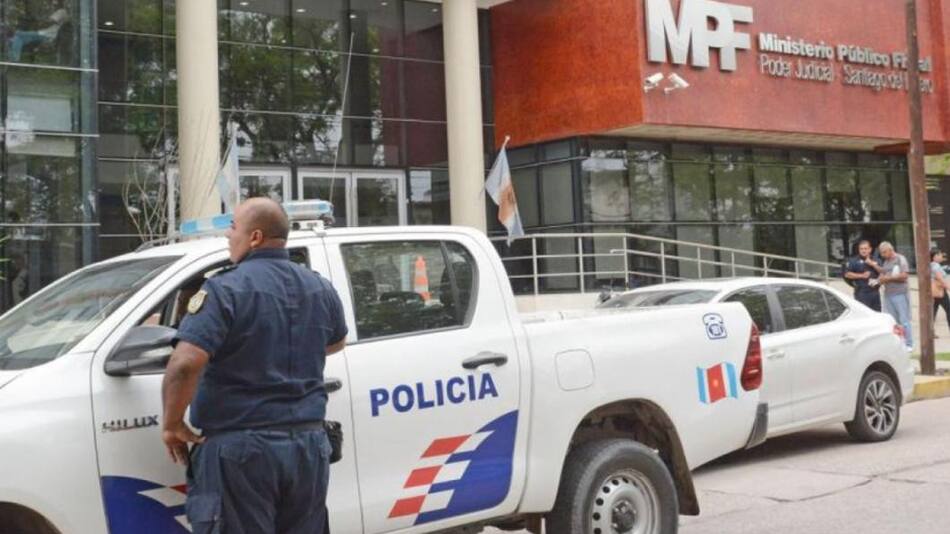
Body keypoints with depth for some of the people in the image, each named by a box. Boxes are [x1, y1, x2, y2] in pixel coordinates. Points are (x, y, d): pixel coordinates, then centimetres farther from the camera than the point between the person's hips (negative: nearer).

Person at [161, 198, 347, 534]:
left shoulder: (225, 289, -13)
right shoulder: (319, 288, 8)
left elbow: (186, 363, -24)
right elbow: (336, 343, 27)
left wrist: (172, 424, -10)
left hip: (240, 447, -6)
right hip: (308, 445, 6)